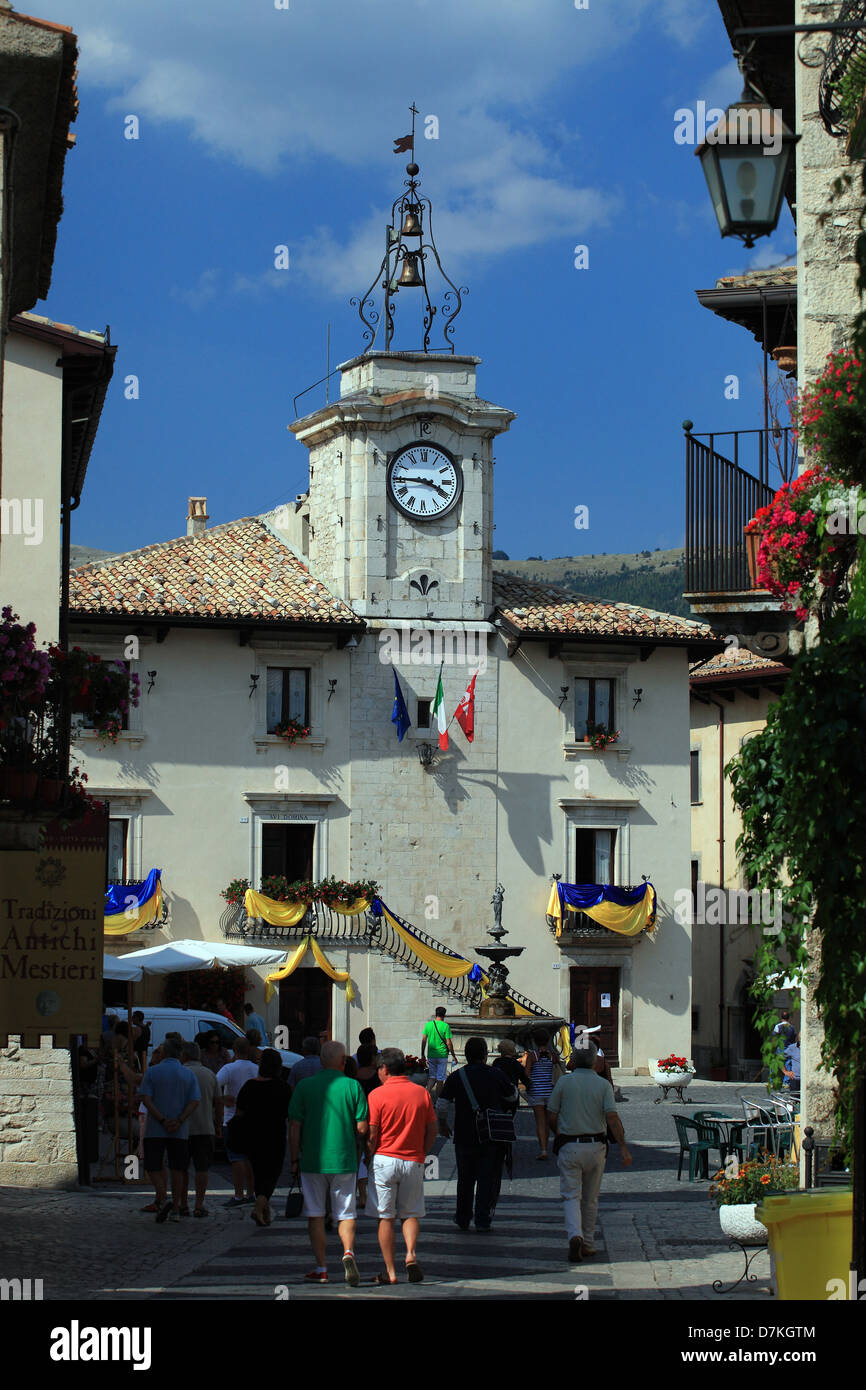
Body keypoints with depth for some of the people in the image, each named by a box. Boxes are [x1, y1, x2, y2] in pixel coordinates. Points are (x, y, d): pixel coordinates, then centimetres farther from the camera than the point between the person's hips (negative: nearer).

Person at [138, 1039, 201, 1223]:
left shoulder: (152, 1072, -1)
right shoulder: (189, 1075, 5)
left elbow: (146, 1099, -10)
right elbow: (194, 1101, -4)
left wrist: (162, 1120, -13)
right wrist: (179, 1121, -11)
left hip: (155, 1130, -2)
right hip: (180, 1132, 2)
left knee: (153, 1167, 5)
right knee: (177, 1169, 9)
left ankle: (162, 1199, -16)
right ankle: (175, 1208, 8)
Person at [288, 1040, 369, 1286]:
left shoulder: (304, 1086, -2)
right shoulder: (353, 1086, -3)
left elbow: (294, 1127, -2)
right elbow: (362, 1128, -5)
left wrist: (295, 1159, 6)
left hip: (312, 1161, 0)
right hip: (344, 1160, 0)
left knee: (316, 1215, 9)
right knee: (345, 1213, 9)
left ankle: (321, 1269, 10)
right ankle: (348, 1252, -16)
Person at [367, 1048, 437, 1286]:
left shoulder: (377, 1095, -7)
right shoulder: (422, 1093, 4)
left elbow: (371, 1135, -9)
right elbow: (432, 1130, 6)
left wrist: (368, 1159, 4)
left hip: (384, 1159, -3)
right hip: (414, 1163, 3)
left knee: (386, 1217, 4)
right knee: (411, 1213, 14)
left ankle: (390, 1271, 3)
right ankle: (411, 1254, -10)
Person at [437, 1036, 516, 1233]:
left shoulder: (456, 1077, -3)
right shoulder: (497, 1075, -3)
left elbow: (441, 1105, -4)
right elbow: (512, 1096, 14)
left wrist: (443, 1125, 13)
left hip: (465, 1136, 1)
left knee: (465, 1179, 14)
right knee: (487, 1179, 7)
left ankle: (463, 1219, 22)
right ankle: (482, 1220, 3)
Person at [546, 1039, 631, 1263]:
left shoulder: (564, 1082, -3)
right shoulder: (603, 1085, -3)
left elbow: (551, 1117, 0)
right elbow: (612, 1118, -13)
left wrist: (559, 1135, 20)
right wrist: (623, 1147, -11)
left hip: (569, 1146, -1)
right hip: (596, 1147, 1)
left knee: (571, 1195, -2)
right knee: (591, 1198, 15)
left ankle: (575, 1235, -26)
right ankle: (587, 1243, 22)